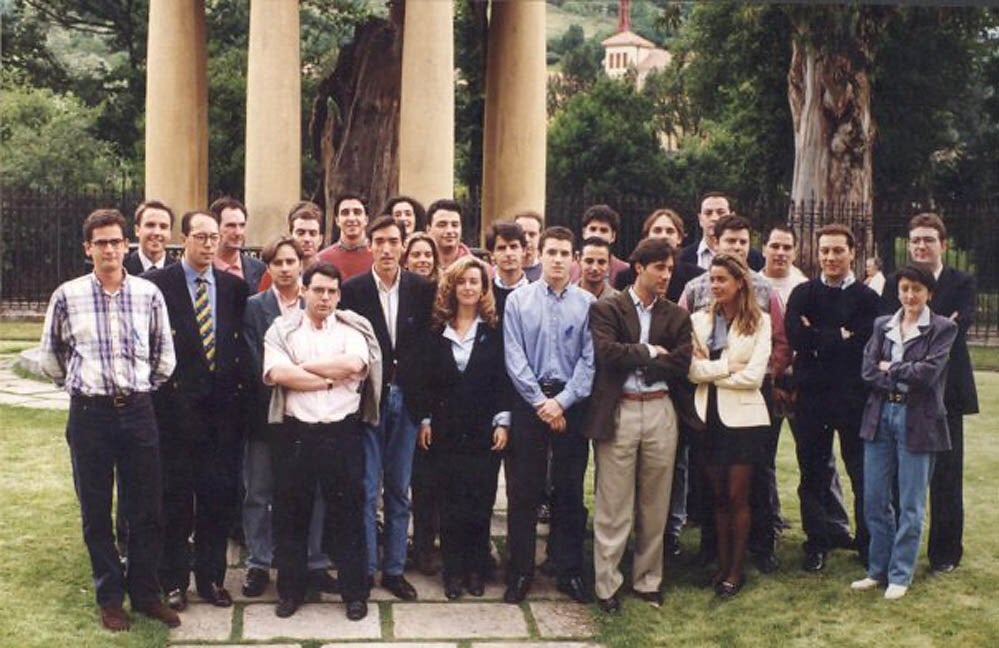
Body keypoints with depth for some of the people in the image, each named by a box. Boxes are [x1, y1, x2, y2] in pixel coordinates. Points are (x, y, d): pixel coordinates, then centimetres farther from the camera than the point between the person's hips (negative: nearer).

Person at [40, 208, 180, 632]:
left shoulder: (148, 293, 1)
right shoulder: (67, 296, -2)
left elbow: (164, 352, 12)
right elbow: (49, 355, 11)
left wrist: (147, 388, 11)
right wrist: (76, 384, 11)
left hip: (138, 410, 1)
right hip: (89, 412, -1)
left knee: (147, 509, 5)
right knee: (96, 512, 7)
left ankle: (145, 594, 19)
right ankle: (110, 597, 20)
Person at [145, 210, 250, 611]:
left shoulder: (234, 285, 9)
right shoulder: (159, 283, -2)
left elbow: (242, 339, 11)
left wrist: (239, 388, 2)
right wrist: (163, 393, -7)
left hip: (223, 407, 3)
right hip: (177, 406, -3)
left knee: (220, 495, 8)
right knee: (176, 496, 5)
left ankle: (211, 577, 21)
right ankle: (174, 581, 16)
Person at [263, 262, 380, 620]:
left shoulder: (353, 329, 5)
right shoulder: (282, 329, 4)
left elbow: (355, 363, -15)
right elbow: (277, 373, -12)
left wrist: (303, 366, -9)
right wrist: (330, 379, -10)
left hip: (343, 433, 0)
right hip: (296, 433, 1)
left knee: (348, 514, 6)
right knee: (290, 515, 8)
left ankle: (355, 593, 17)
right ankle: (290, 591, 22)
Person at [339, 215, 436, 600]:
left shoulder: (423, 290, 1)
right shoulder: (352, 290, -4)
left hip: (406, 399, 2)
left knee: (400, 490, 10)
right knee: (367, 489, 0)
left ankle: (394, 569, 20)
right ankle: (364, 570, 10)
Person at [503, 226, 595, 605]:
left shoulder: (587, 304, 1)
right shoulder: (518, 301, 1)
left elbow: (590, 360, -2)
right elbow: (515, 359, -4)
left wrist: (562, 401, -10)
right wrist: (540, 402, -10)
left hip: (572, 403, 1)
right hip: (529, 400, 0)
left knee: (570, 490, 7)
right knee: (523, 491, 3)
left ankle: (569, 572, 17)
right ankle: (520, 572, 12)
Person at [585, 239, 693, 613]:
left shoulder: (676, 316, 10)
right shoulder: (606, 309, 0)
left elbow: (681, 366, -2)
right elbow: (606, 353, -15)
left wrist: (632, 362, -6)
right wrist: (648, 352, -7)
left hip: (660, 412, 4)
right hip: (617, 412, -3)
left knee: (655, 506, 10)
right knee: (613, 507, 1)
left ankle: (648, 580, 22)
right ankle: (607, 586, 10)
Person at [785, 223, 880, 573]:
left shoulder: (867, 297, 0)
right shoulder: (803, 293, 6)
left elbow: (864, 343, -14)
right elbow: (795, 335, -11)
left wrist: (818, 339, -10)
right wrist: (840, 337, -12)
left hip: (854, 396, -2)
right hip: (811, 395, 2)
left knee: (862, 472, 7)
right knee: (813, 473, 9)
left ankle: (869, 543, 19)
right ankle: (817, 543, 19)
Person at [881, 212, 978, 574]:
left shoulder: (962, 284, 2)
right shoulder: (894, 284, 8)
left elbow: (958, 329, -14)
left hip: (945, 393, -2)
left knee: (946, 476, 4)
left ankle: (945, 553, 15)